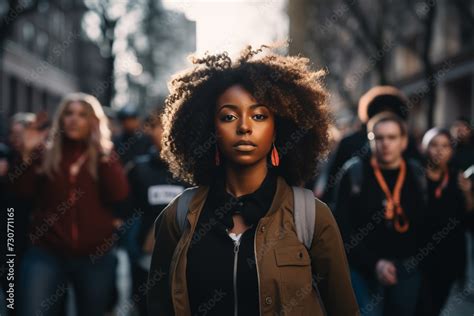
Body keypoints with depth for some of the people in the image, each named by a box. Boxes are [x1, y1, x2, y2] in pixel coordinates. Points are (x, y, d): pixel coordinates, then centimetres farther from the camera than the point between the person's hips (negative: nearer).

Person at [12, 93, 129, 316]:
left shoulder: (105, 156, 5)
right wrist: (28, 153, -12)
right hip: (47, 253, 0)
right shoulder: (46, 153, 6)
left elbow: (119, 195, -11)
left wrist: (105, 154, -14)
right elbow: (23, 192, -4)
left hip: (95, 255, 0)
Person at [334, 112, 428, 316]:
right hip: (363, 267, -3)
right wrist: (373, 263, -16)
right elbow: (343, 227, -8)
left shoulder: (417, 175, 2)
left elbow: (425, 224, 5)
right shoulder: (355, 172, -6)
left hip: (406, 269, 3)